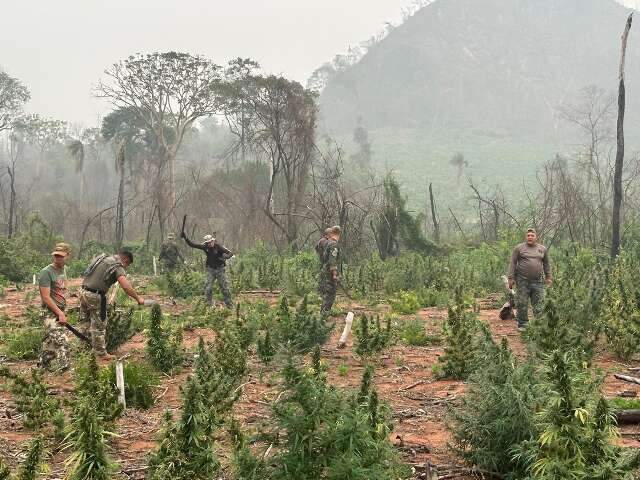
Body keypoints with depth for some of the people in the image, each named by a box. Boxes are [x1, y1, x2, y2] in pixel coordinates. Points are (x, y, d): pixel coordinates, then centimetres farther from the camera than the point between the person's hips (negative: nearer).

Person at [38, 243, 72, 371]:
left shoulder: (62, 270, 12)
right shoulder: (46, 272, -13)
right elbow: (46, 297, -16)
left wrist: (62, 312, 17)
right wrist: (60, 313, -17)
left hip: (59, 311, 8)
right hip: (51, 313, -8)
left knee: (50, 343, 15)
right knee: (61, 342, -17)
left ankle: (42, 366, 25)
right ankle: (61, 370, -15)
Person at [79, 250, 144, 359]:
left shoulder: (101, 257, 15)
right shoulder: (118, 267, -9)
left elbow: (87, 273, 23)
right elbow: (126, 287, -20)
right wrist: (138, 298, -11)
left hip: (83, 292, 8)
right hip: (95, 297, -8)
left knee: (86, 321, 20)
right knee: (99, 326, 3)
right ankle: (101, 353, 11)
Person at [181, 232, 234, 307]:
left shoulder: (218, 247, -15)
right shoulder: (205, 246, -6)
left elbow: (230, 253, -17)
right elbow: (192, 245, -5)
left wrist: (224, 257, -36)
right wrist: (185, 238, -17)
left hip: (220, 269, -3)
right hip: (210, 270, 3)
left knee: (224, 287, 2)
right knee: (208, 288, -6)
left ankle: (230, 305, 13)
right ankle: (208, 304, 3)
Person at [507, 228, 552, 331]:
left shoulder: (542, 249, 11)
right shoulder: (519, 248, 2)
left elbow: (546, 264, 18)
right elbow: (512, 263, 1)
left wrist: (548, 277, 14)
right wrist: (511, 278, -5)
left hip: (537, 281, 2)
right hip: (522, 281, -2)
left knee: (538, 305, 1)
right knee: (522, 304, 1)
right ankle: (522, 324, 11)